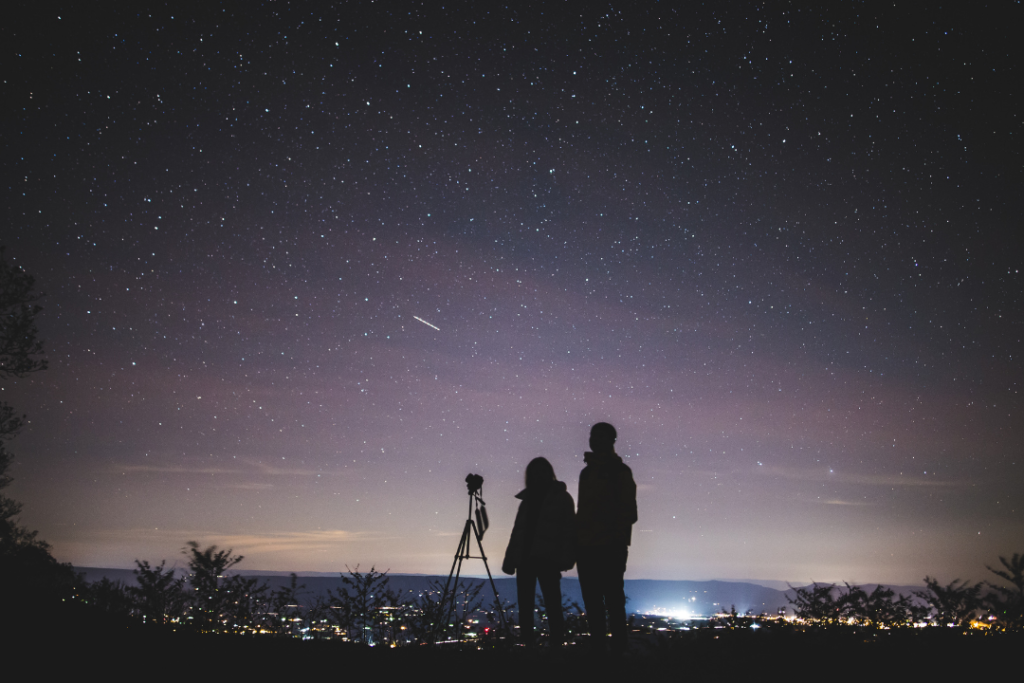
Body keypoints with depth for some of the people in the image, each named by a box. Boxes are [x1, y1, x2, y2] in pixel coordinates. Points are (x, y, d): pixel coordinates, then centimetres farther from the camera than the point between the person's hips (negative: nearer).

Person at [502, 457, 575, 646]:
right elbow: (517, 531, 17)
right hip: (525, 558, 5)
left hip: (547, 559, -5)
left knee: (552, 604, -7)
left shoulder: (561, 497, 4)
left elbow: (569, 528, -5)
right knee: (524, 606, 6)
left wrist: (566, 557, -17)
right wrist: (509, 560, 9)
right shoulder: (527, 499, 17)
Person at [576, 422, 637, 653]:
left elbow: (627, 511, -8)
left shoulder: (619, 471, -2)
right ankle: (597, 647, 14)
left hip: (609, 548, -7)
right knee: (592, 604, 8)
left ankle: (618, 649, -1)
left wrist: (620, 543, -16)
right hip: (586, 547, 7)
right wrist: (577, 543, 12)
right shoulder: (587, 472, 17)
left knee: (613, 602, -4)